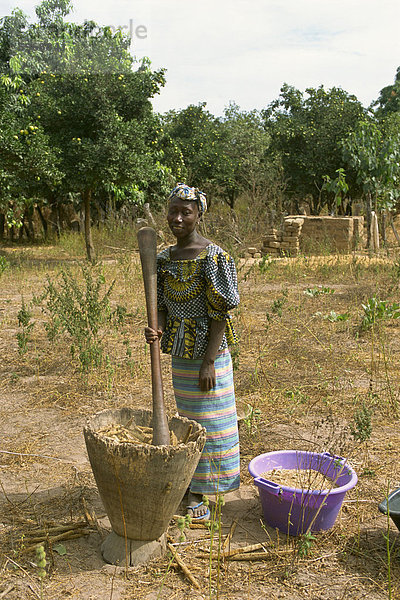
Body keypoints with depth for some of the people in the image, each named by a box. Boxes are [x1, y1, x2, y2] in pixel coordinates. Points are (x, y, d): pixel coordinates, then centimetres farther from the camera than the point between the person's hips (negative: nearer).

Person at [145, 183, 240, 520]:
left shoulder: (213, 257, -15)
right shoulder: (164, 258, 5)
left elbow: (220, 313, -16)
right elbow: (164, 306, 8)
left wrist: (208, 362, -19)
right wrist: (157, 330, -15)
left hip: (209, 352, -6)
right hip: (180, 352, 6)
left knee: (208, 419, 3)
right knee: (188, 418, 16)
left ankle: (197, 494, 16)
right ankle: (194, 485, 32)